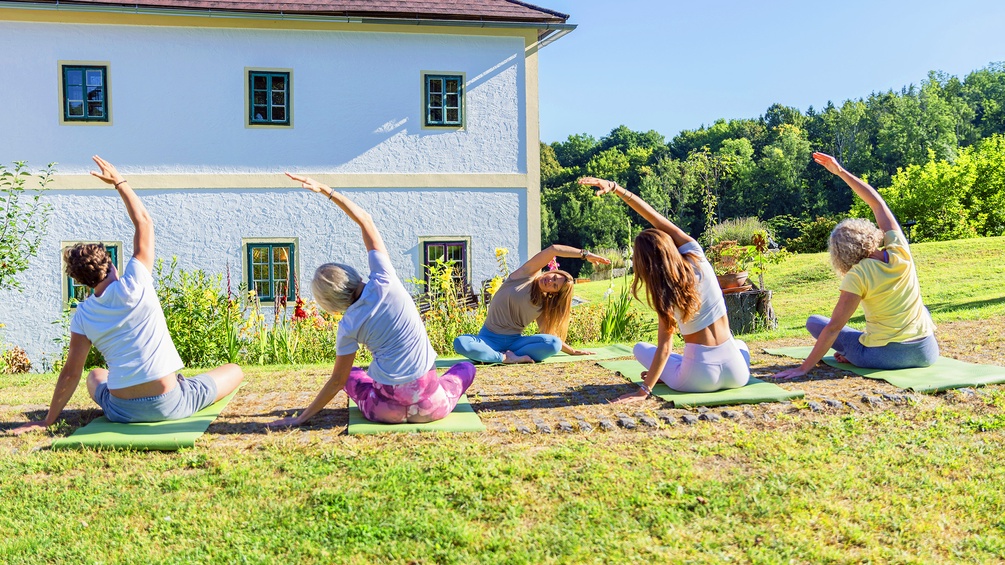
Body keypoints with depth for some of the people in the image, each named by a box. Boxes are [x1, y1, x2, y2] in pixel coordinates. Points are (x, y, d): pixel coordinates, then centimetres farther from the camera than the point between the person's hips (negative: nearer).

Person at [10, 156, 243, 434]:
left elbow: (70, 374, -2)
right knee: (234, 370, 13)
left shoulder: (82, 316, -3)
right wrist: (119, 182, 6)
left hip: (121, 412, 4)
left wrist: (47, 421, 8)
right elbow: (144, 221, -2)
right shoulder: (133, 286, -11)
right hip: (169, 405, -4)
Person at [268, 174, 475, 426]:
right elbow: (365, 220, -1)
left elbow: (338, 380, 2)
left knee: (351, 374, 31)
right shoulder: (383, 282, -7)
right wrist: (326, 190, 3)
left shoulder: (348, 326, -6)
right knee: (466, 367, 29)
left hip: (389, 409, 0)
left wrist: (302, 416, 13)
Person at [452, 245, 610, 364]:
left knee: (553, 343, -24)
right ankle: (508, 358, -29)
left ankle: (509, 357, -25)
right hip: (489, 338, -3)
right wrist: (585, 254, -11)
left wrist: (572, 351, 12)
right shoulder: (526, 275, -4)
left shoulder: (543, 306, 7)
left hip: (515, 341, 3)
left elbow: (549, 335, 15)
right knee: (461, 343, -36)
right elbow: (553, 249, -13)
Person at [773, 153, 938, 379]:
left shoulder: (858, 275, -16)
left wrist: (804, 367, -13)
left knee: (814, 322, 10)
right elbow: (877, 202, 8)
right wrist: (841, 172, 13)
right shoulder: (900, 250, -4)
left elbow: (834, 327, -16)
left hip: (884, 356, -4)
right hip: (927, 353, 4)